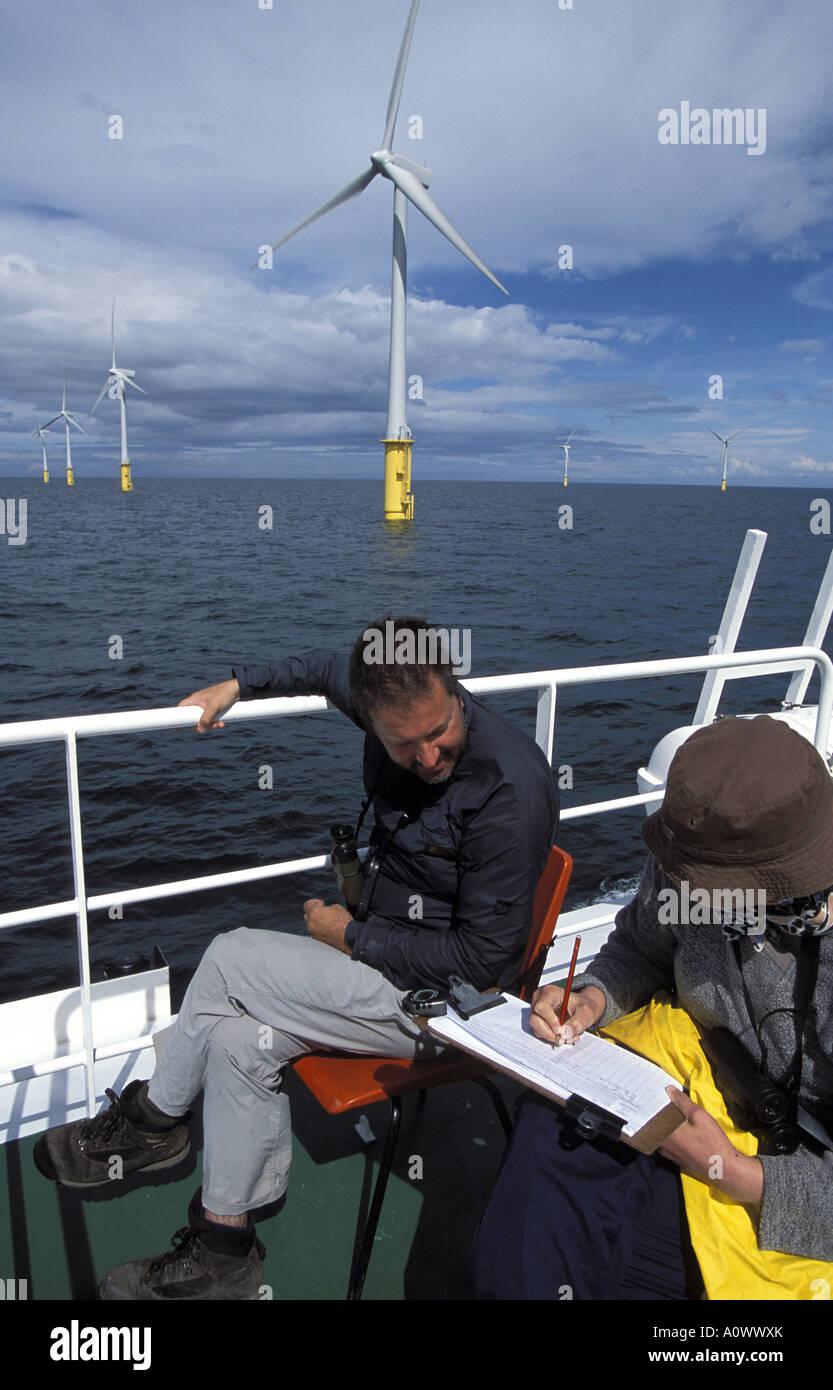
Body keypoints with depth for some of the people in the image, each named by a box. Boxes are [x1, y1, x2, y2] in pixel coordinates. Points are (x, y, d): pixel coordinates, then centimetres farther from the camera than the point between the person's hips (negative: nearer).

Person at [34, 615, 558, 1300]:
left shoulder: (511, 787, -28)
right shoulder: (390, 710, -8)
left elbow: (483, 960, -22)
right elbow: (329, 668, 18)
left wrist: (352, 936, -15)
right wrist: (240, 685, 12)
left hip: (440, 995, -7)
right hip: (378, 947, 7)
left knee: (234, 958, -14)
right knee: (240, 1039, -7)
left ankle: (151, 1120, 12)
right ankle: (225, 1247, 16)